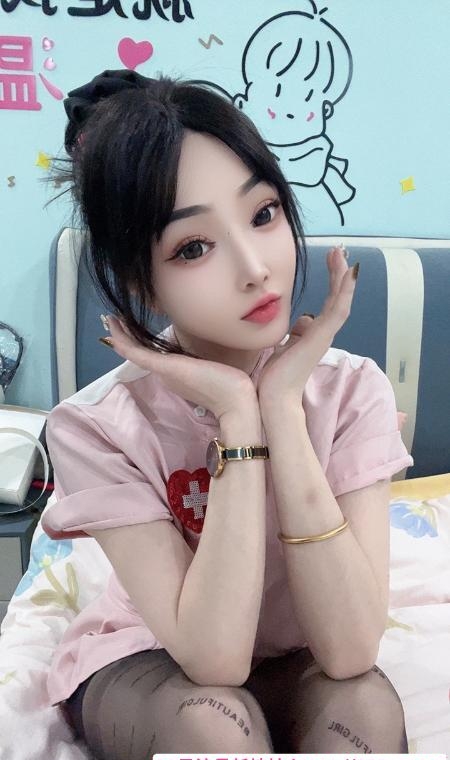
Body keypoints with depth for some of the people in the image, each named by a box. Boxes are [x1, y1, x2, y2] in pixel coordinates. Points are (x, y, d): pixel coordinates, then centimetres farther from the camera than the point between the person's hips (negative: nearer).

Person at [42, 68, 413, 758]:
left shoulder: (351, 390, -19)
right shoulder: (96, 428, -24)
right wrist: (237, 417, -34)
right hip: (142, 664, -1)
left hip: (299, 661, 2)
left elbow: (348, 653, -27)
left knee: (365, 704, -30)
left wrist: (282, 403, -33)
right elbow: (213, 659, -29)